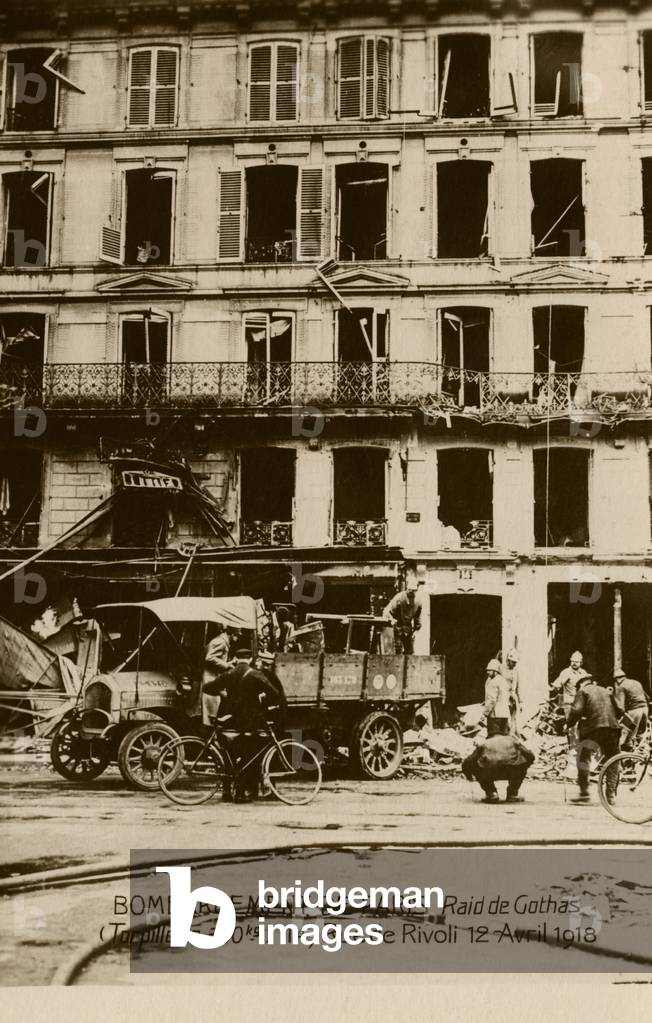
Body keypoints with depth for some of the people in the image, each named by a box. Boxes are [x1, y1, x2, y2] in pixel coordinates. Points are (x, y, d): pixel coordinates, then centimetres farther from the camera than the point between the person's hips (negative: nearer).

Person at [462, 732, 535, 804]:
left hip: (488, 772, 0)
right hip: (511, 770, 0)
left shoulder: (484, 744, 29)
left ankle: (491, 793, 17)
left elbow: (466, 763, 23)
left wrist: (469, 776, 45)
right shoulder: (512, 739, 32)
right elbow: (530, 756, 27)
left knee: (475, 766, 31)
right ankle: (512, 794, 24)